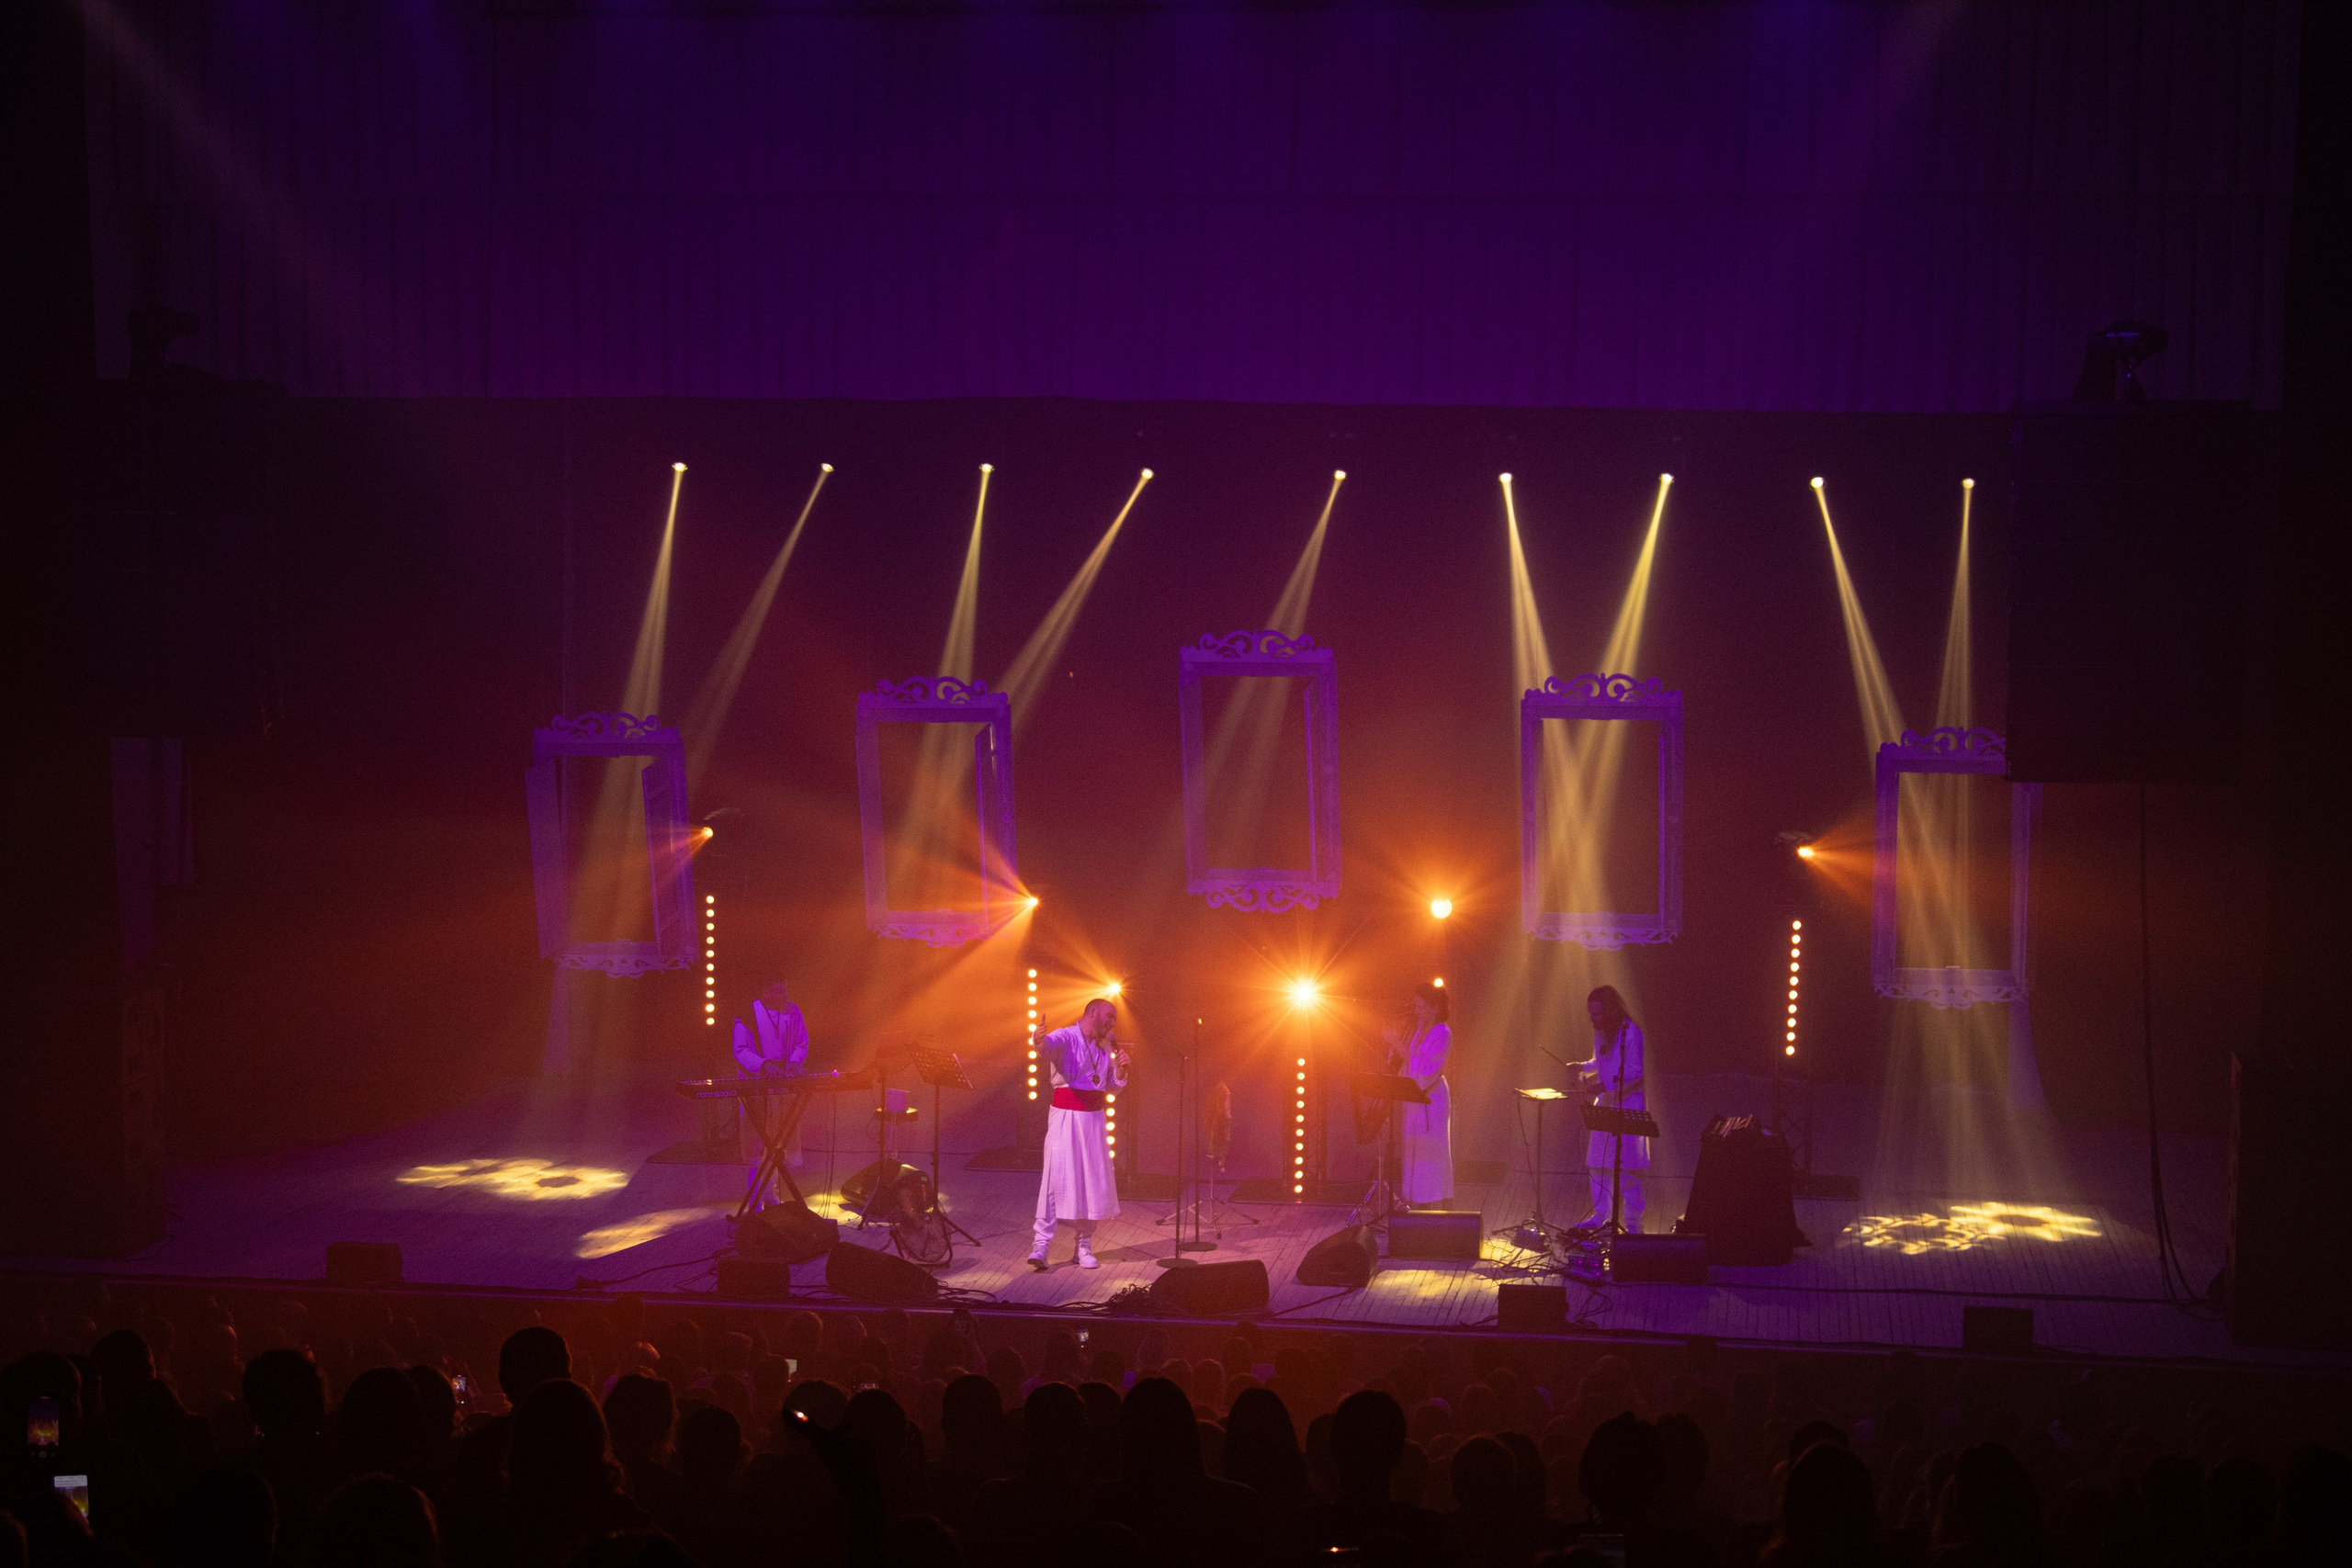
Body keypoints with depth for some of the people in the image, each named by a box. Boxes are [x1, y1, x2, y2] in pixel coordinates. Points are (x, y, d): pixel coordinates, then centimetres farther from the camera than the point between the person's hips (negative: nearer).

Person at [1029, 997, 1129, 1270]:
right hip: (1065, 1114, -6)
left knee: (1094, 1180, 7)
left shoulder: (1106, 1047, 14)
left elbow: (1113, 1086, 21)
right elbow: (1050, 1045, -31)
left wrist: (1120, 1068, 0)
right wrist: (1041, 1043, -54)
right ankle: (1041, 1243, -11)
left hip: (1094, 1117, 6)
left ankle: (1084, 1245, 17)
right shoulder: (1066, 1037, -7)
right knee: (1057, 1176, -12)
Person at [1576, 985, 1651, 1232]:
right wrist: (1583, 1068, 4)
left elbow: (1635, 1072, -19)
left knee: (1627, 1165, -6)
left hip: (1628, 1103, -8)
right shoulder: (1600, 1031, 8)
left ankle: (1633, 1221, 2)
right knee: (1597, 1162, 9)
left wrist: (1604, 1085, -26)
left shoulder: (1631, 1032, -16)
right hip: (1605, 1101, 8)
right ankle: (1600, 1215, 20)